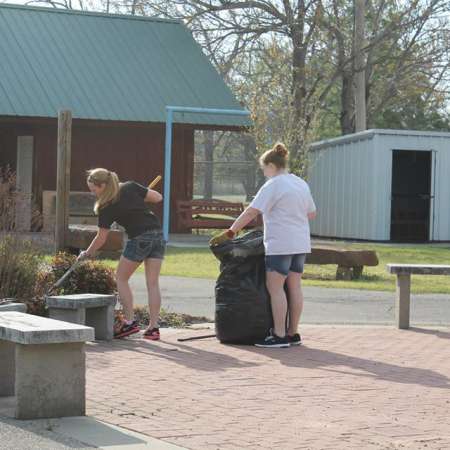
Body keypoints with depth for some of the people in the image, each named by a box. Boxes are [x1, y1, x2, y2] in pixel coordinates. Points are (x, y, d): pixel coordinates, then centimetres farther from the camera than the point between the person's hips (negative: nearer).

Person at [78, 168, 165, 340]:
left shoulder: (106, 208, -5)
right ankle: (153, 327, 5)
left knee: (121, 278, 12)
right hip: (158, 235, 6)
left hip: (139, 239, -6)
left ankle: (129, 321, 6)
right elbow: (158, 197, 9)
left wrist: (86, 253, 16)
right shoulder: (131, 187, 7)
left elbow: (101, 238, 2)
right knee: (153, 282, 7)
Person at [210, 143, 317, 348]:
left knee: (275, 287, -4)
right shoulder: (301, 183, 13)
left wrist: (230, 233, -14)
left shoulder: (273, 186, -11)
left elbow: (251, 212, -16)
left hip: (280, 245, -8)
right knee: (294, 287, 10)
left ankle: (279, 335, -6)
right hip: (301, 244, 8)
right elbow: (311, 213, 20)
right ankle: (293, 333, 14)